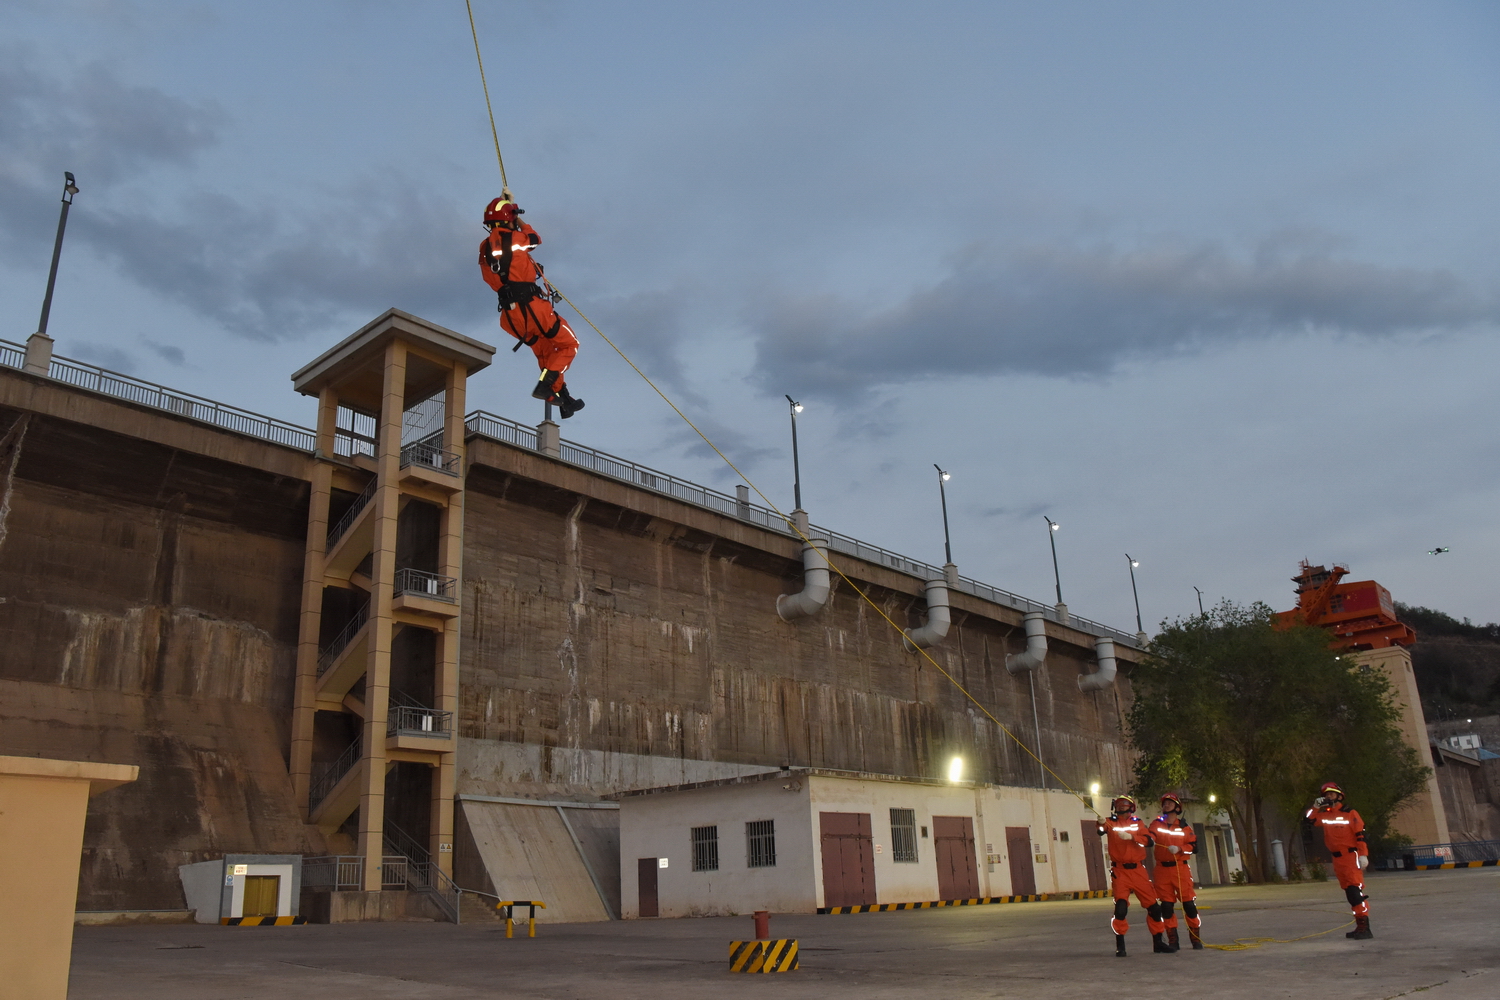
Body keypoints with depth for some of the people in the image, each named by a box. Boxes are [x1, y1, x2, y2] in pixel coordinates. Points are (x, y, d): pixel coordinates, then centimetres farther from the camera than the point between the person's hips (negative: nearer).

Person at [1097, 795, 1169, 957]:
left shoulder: (1138, 822, 9)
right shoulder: (1111, 822, 4)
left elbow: (1148, 839, -8)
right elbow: (1101, 832, -19)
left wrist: (1131, 837, -24)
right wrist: (1101, 825, -41)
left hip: (1138, 870, 2)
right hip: (1120, 871, -2)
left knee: (1153, 906, 5)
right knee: (1120, 907, -12)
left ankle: (1158, 942, 23)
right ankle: (1120, 946, -2)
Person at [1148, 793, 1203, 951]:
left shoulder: (1184, 826, 6)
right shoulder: (1157, 823, 7)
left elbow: (1194, 845, -2)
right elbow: (1149, 838, -10)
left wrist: (1179, 848, -18)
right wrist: (1148, 839, -33)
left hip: (1181, 868, -1)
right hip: (1163, 869, 1)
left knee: (1189, 903, -3)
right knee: (1166, 905, 2)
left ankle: (1195, 938, 10)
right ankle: (1172, 940, 10)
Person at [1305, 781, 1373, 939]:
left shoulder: (1350, 814, -6)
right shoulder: (1325, 815, 12)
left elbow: (1360, 835, -10)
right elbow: (1309, 819, 9)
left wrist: (1363, 855, -18)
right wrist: (1316, 806, -1)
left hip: (1351, 856, -7)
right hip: (1337, 859, 7)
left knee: (1355, 889, -14)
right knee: (1349, 892, 11)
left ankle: (1364, 926, -16)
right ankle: (1360, 926, 18)